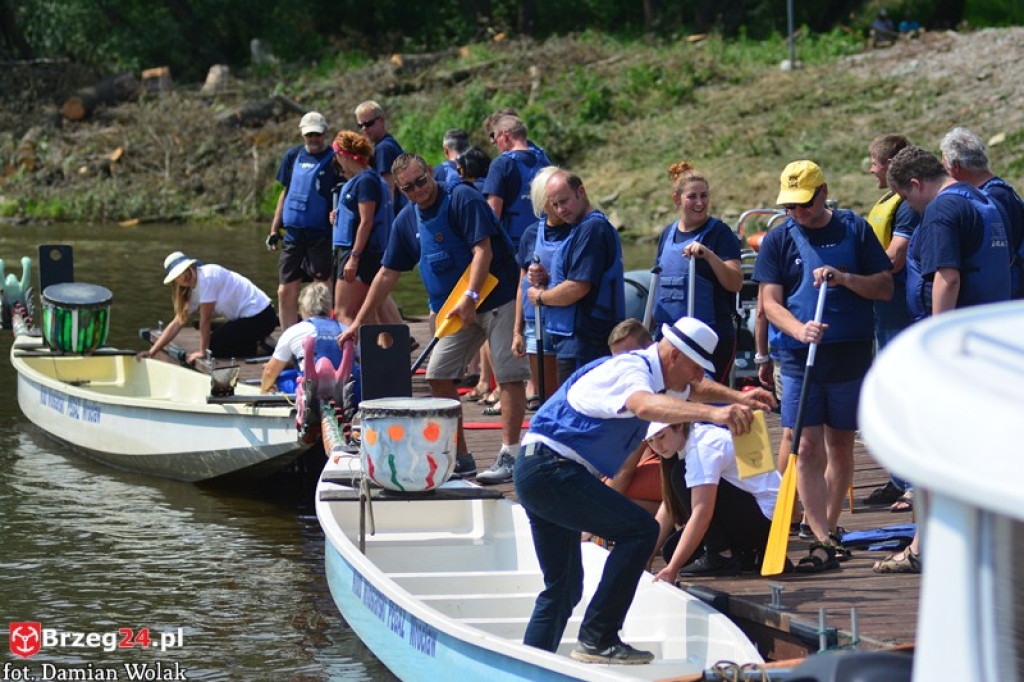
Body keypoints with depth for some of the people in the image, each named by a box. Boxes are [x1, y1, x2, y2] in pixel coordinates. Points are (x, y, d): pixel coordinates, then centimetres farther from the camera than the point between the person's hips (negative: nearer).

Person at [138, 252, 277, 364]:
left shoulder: (206, 276, -19)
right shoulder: (193, 291, 10)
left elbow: (205, 319, -16)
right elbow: (177, 323, 11)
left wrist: (203, 351, -9)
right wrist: (152, 352, 6)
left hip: (259, 316, -10)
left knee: (216, 346, -11)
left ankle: (260, 349, -7)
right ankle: (260, 345, 11)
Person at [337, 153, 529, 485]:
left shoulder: (462, 199, -15)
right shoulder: (407, 220, 7)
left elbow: (483, 251, -22)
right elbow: (388, 273, 13)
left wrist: (470, 297, -34)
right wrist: (358, 321, 11)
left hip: (498, 298, -7)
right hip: (455, 308, 7)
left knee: (509, 375, -11)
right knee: (440, 376, 1)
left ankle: (509, 455, -12)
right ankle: (460, 457, 7)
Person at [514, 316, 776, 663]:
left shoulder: (648, 371, 16)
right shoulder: (630, 370, -16)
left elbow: (694, 389, 37)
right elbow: (644, 405, -41)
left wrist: (737, 398, 20)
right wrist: (713, 413, -53)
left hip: (537, 474, 11)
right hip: (551, 468, -11)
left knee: (563, 588, 14)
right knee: (640, 531, -18)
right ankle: (597, 640, -18)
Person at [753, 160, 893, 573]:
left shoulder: (853, 229, 3)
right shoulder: (778, 240, 3)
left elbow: (885, 288, 2)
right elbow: (771, 302, -3)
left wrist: (844, 279, -16)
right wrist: (799, 329, -22)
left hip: (851, 352, 1)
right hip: (799, 355, -1)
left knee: (841, 446, 9)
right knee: (808, 449, -9)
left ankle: (829, 527, 24)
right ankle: (824, 542, -10)